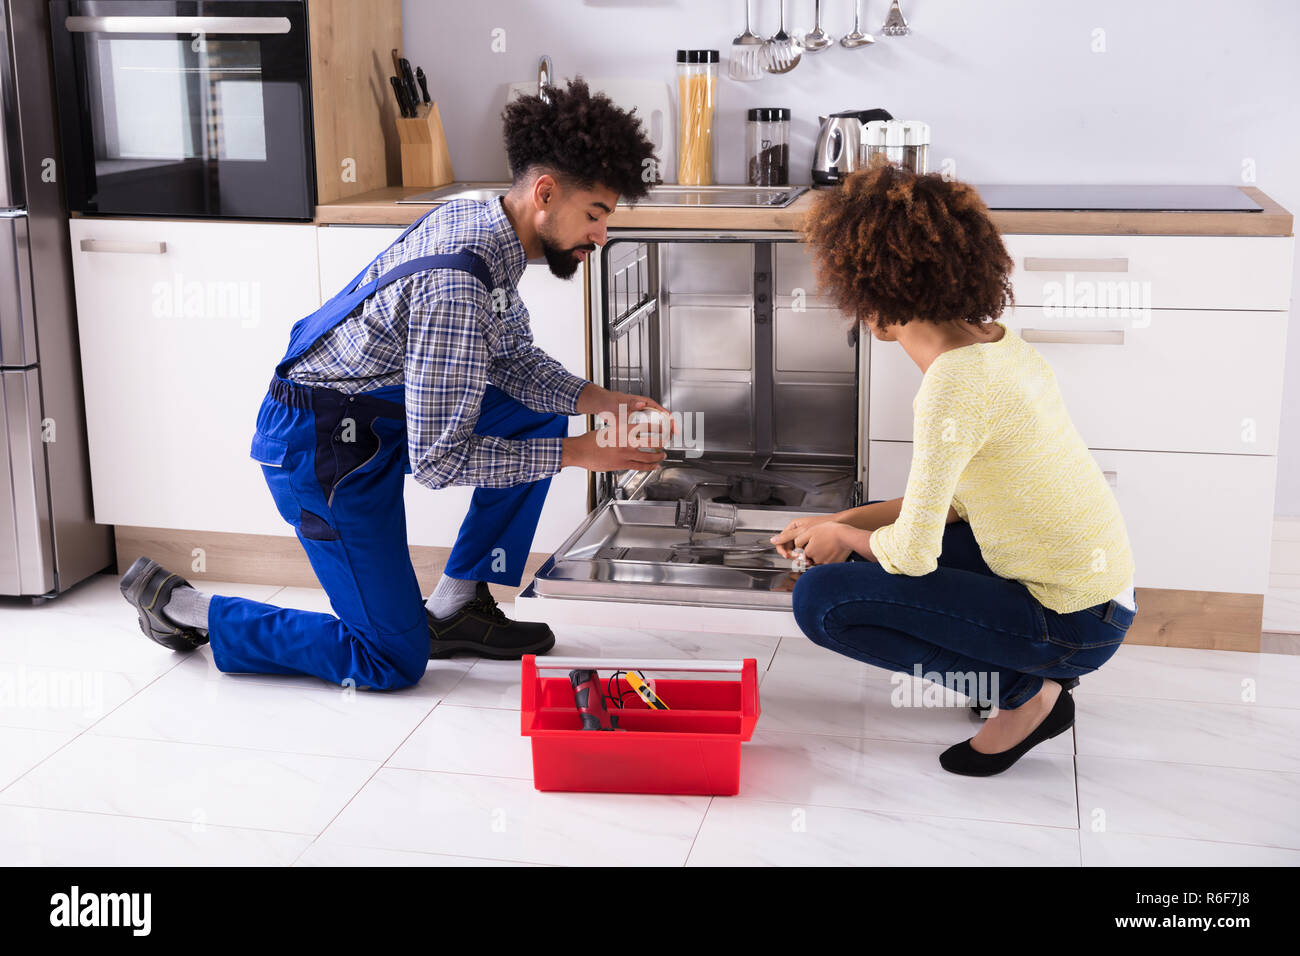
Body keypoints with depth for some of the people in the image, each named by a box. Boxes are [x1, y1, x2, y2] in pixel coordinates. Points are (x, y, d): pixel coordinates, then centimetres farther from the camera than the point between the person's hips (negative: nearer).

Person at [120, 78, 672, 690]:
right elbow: (438, 460, -27)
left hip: (380, 410, 9)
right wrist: (576, 454, -21)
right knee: (392, 663, -3)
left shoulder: (478, 220, -1)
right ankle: (181, 606, 8)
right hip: (321, 444, -9)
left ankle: (453, 608, 13)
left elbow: (513, 360, 12)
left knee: (539, 421, 6)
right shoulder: (456, 287, -31)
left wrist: (603, 403, -3)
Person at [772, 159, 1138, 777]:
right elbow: (947, 500, 13)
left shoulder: (956, 381, -24)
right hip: (1096, 592, 9)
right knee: (872, 545, 20)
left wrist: (844, 540, 0)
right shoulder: (992, 341, 5)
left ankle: (1025, 693, -2)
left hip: (1070, 625, -9)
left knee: (821, 599, -11)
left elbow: (914, 552, -21)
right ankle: (1039, 672, 15)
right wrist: (840, 522, 10)